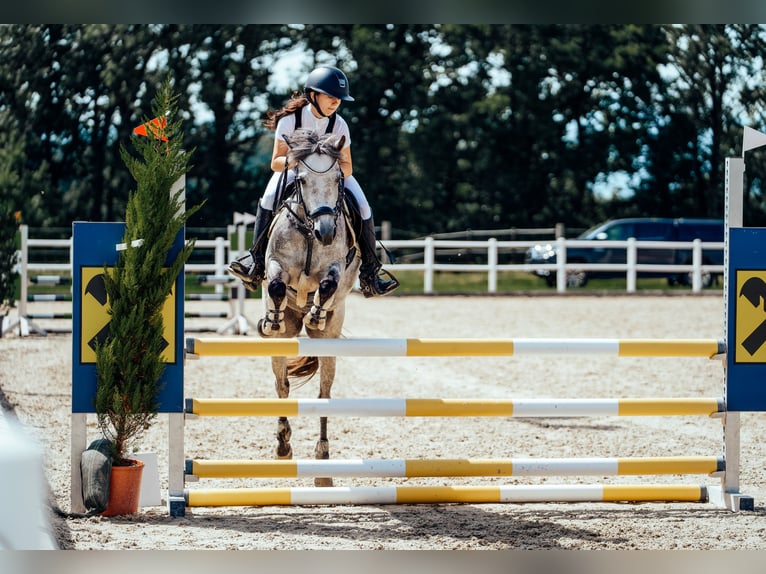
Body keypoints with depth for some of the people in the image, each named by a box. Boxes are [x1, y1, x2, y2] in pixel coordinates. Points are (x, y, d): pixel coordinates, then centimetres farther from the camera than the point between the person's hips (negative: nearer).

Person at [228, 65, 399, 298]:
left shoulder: (339, 125, -15)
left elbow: (347, 167, -14)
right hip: (294, 172, -1)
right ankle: (257, 260, -25)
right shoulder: (290, 120, -20)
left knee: (363, 209, -20)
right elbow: (276, 162, -18)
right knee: (269, 199, -32)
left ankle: (370, 272, -8)